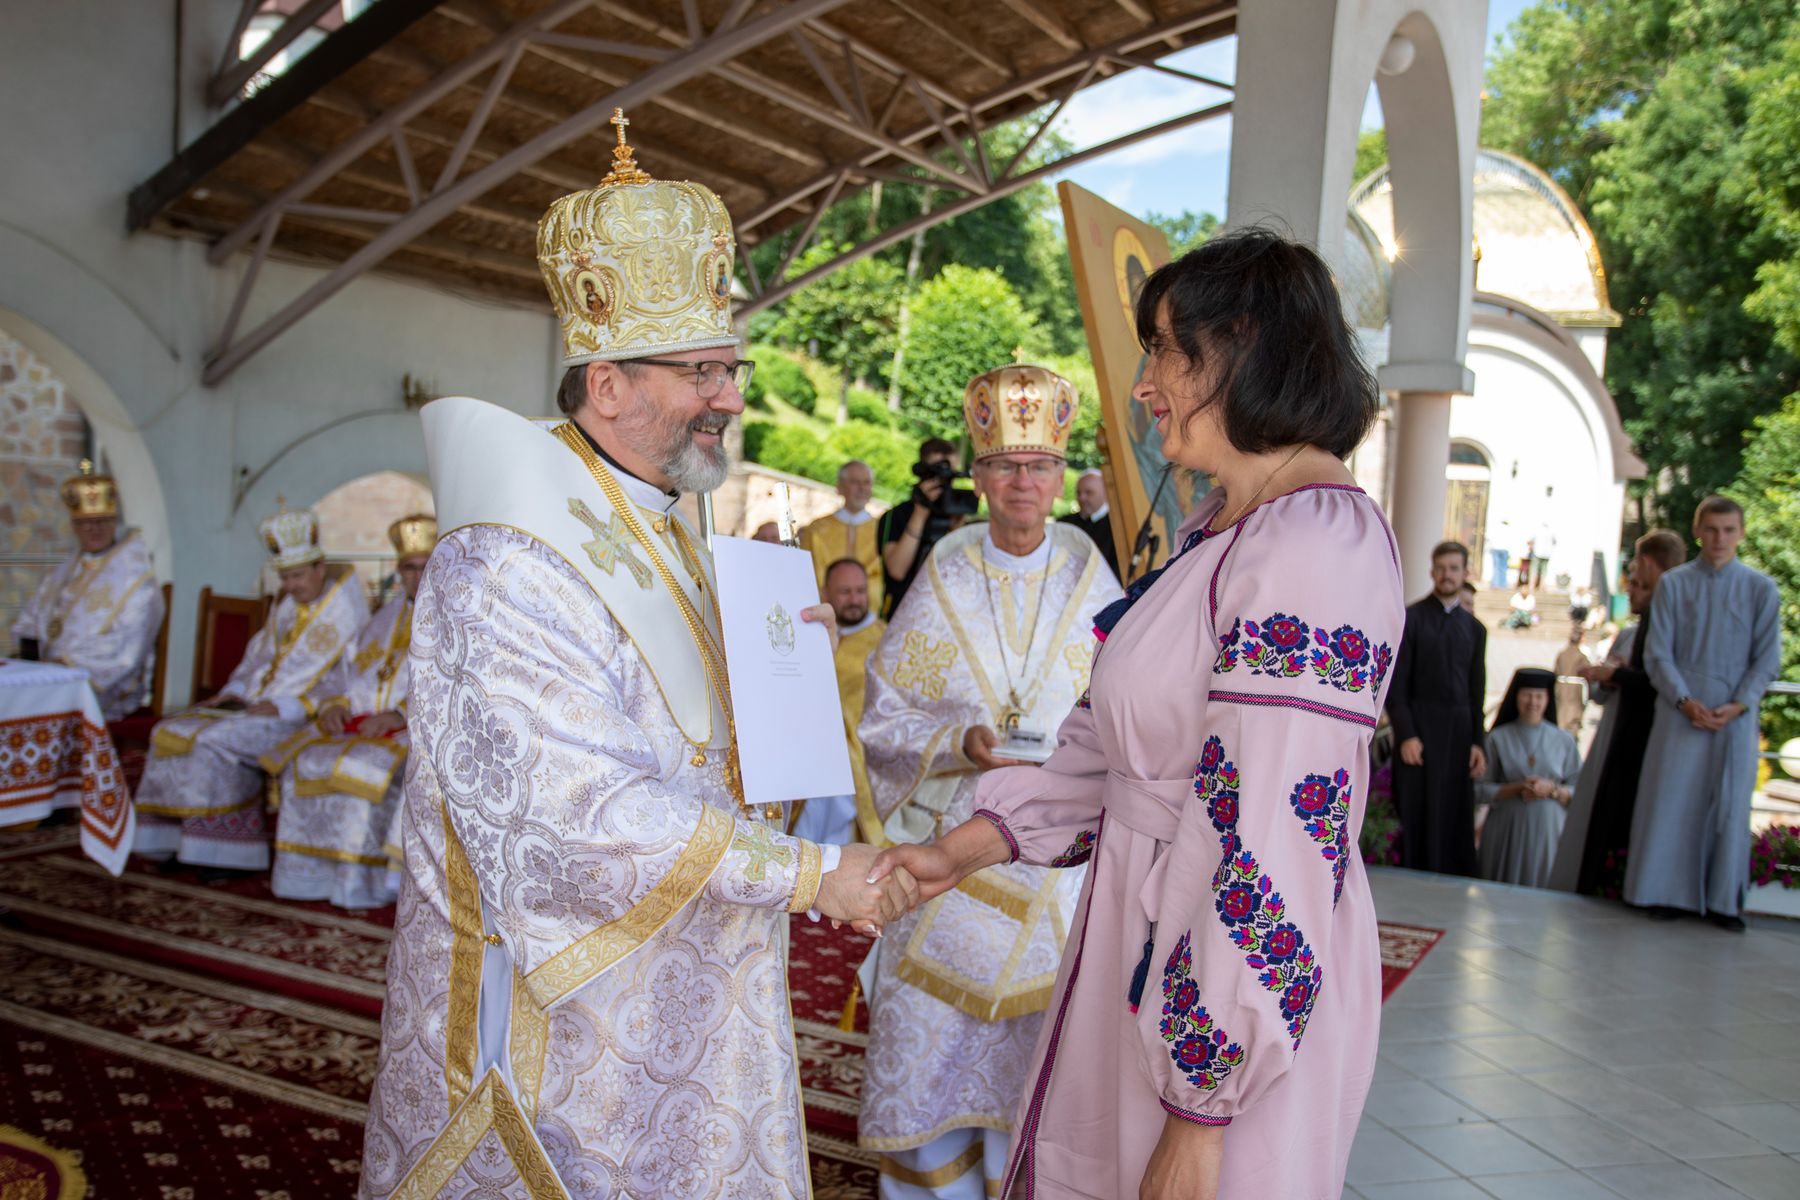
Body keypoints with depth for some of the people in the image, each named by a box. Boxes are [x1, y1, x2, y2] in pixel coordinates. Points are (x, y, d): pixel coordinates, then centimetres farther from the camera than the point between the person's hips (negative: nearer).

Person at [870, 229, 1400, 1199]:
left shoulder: (1317, 546, -23)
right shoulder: (1219, 533, 8)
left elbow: (1273, 851, -25)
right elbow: (1110, 746, 10)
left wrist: (1201, 1114, -20)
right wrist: (960, 852, 4)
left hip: (1236, 996, -8)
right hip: (1147, 940, 9)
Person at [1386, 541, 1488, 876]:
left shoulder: (1474, 628, 13)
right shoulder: (1410, 618, 0)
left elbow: (1477, 691, 13)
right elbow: (1396, 683, -4)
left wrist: (1478, 742, 5)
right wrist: (1405, 734, -12)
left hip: (1460, 733, 4)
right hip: (1418, 730, -4)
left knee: (1456, 821, 5)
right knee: (1417, 819, -1)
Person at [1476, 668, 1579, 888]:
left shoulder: (1564, 740, 7)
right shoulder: (1497, 738, 3)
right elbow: (1481, 790, 0)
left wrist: (1551, 789, -12)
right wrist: (1516, 789, -14)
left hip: (1548, 831, 1)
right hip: (1505, 831, -1)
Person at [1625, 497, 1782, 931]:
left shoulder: (1762, 588, 4)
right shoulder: (1673, 584, 3)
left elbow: (1767, 658, 3)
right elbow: (1658, 653, 1)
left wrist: (1739, 704, -10)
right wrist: (1684, 700, -11)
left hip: (1736, 716, 0)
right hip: (1680, 712, 0)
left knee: (1730, 806, 3)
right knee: (1670, 800, 1)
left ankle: (1723, 901, 12)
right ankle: (1669, 892, 11)